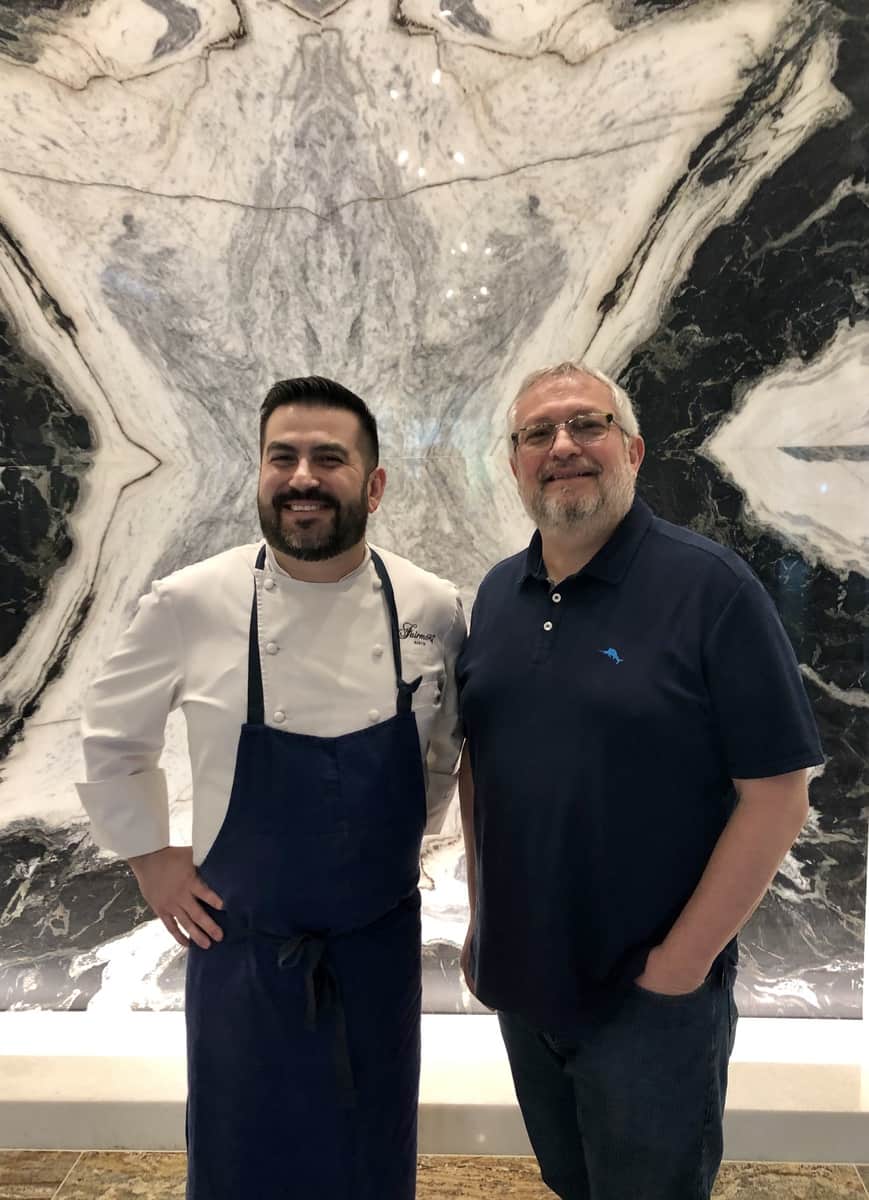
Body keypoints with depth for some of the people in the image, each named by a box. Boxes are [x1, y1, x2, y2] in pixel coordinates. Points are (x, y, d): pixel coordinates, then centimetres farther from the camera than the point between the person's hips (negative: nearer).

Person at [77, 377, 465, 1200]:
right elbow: (112, 737, 2)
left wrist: (402, 841, 6)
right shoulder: (190, 604, -14)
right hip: (240, 942, -1)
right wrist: (151, 859, 0)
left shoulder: (431, 609, -10)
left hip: (381, 938, 2)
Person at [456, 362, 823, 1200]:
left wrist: (685, 959, -15)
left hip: (650, 996, -5)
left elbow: (777, 793, -16)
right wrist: (480, 919, 8)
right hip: (520, 980, 5)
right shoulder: (497, 594, 1)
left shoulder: (708, 585, -16)